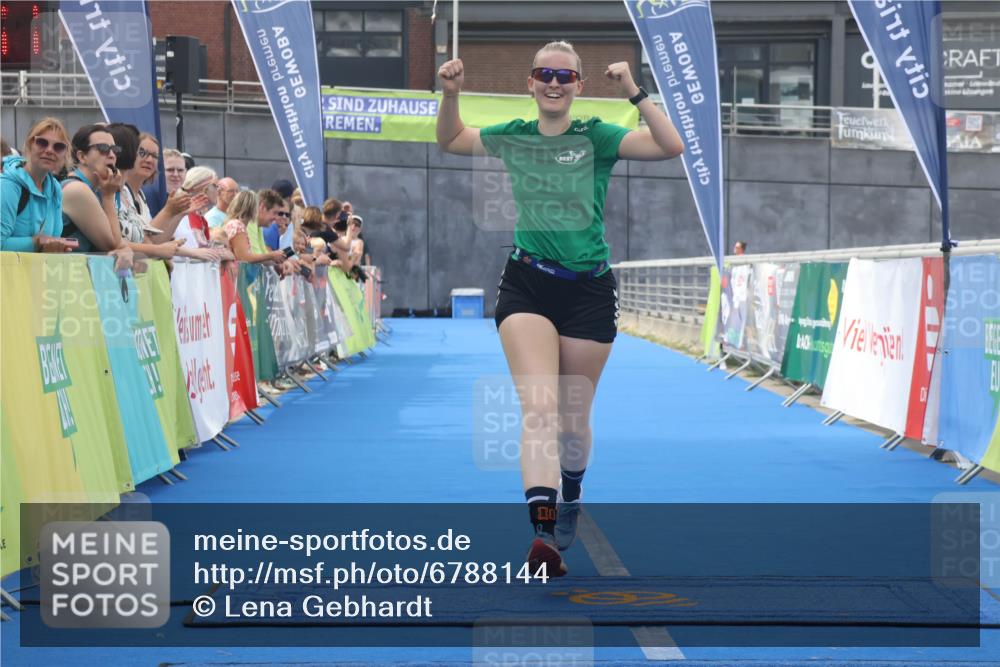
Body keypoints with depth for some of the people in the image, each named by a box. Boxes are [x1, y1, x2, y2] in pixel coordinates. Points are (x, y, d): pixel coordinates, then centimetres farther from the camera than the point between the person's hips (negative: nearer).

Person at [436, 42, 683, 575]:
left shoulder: (597, 138, -1)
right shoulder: (513, 137, 7)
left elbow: (671, 146, -12)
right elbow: (450, 140, 22)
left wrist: (633, 92, -21)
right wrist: (450, 94, 4)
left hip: (588, 291, 0)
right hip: (526, 286, 0)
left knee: (573, 418, 13)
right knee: (539, 407, -18)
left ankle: (569, 498, 42)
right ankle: (544, 534, -30)